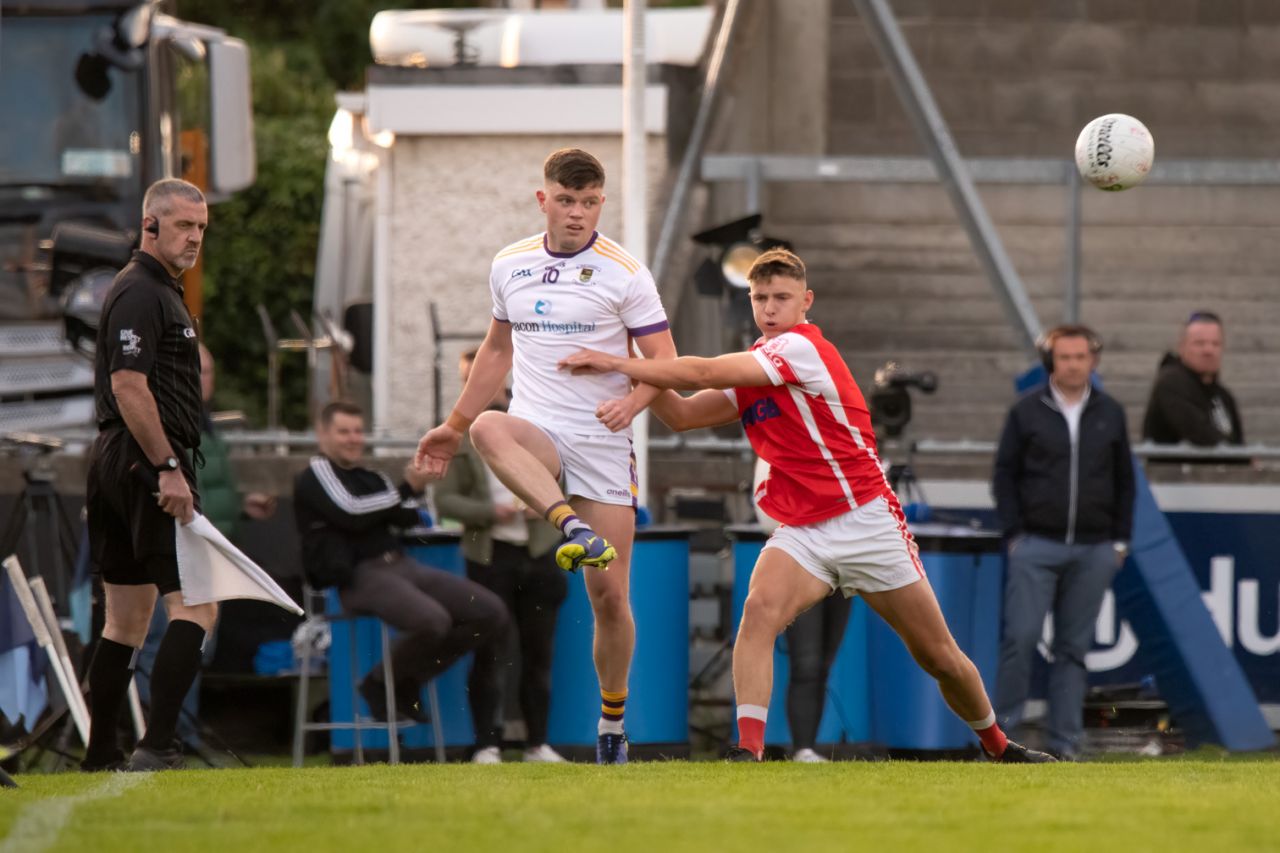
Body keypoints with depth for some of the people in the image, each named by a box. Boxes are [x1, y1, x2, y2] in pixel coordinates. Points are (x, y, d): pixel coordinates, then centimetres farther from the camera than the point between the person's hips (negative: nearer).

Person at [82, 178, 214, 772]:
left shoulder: (159, 291, 21)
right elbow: (129, 388, -21)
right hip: (148, 463, -11)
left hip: (119, 466, 11)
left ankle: (101, 755, 13)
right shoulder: (140, 294, -12)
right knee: (195, 607, -13)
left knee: (126, 622, 11)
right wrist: (168, 470, -22)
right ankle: (156, 746, -19)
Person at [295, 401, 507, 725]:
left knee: (491, 613, -4)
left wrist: (415, 485, -12)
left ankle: (408, 681, 6)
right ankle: (380, 683, -6)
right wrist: (407, 489, -10)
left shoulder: (372, 478, 25)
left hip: (402, 565, 8)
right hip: (360, 576, -8)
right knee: (431, 620, -35)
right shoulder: (314, 476, 4)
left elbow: (406, 517, 8)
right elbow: (351, 514, -13)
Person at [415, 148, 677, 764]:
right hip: (536, 437, 2)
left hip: (601, 442, -2)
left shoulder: (624, 274, 0)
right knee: (488, 429, -36)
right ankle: (573, 528, -53)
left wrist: (631, 401, -22)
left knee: (609, 594, -6)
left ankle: (612, 720, 13)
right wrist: (454, 426, 27)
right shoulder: (509, 267, 11)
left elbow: (664, 362, -1)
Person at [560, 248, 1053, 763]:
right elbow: (682, 415, 7)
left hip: (865, 521, -5)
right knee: (760, 610, -27)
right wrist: (634, 372, -8)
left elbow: (703, 374, -21)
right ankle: (748, 749, -33)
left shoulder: (801, 348, -15)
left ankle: (998, 746, 29)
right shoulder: (752, 369, 9)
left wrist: (617, 364, -18)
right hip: (801, 531, 5)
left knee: (939, 658, 4)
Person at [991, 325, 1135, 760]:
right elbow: (1005, 474, 4)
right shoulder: (1027, 412, 3)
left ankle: (1065, 741, 7)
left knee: (1074, 647, 4)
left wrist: (1120, 539, 8)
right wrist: (1014, 532, -3)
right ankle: (1003, 728, 0)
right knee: (1021, 637, -10)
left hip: (1094, 551, 2)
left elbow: (1124, 480, 15)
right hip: (1037, 545, -2)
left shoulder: (1110, 414, 9)